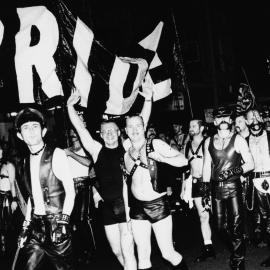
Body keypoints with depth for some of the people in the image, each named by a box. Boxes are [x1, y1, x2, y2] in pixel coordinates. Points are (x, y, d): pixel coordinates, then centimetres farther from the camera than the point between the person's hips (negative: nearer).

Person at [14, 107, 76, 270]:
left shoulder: (57, 154, -7)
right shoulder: (27, 161, 11)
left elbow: (70, 191, -9)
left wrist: (64, 220, -17)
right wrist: (26, 225, 13)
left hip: (56, 224, -5)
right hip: (36, 225, 5)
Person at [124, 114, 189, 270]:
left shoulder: (155, 144, -7)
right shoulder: (126, 152, 5)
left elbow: (183, 160, -11)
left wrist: (162, 158, -25)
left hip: (158, 204, -3)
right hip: (137, 207, 4)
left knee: (168, 253, 1)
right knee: (143, 256, 7)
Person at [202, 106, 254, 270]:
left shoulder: (238, 140, -2)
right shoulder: (209, 141, 8)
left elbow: (250, 164, -4)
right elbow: (207, 166, 13)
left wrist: (234, 171, -20)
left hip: (233, 187, -3)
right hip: (216, 188, 4)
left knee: (236, 226, -3)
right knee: (220, 226, 9)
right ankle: (238, 248, 36)